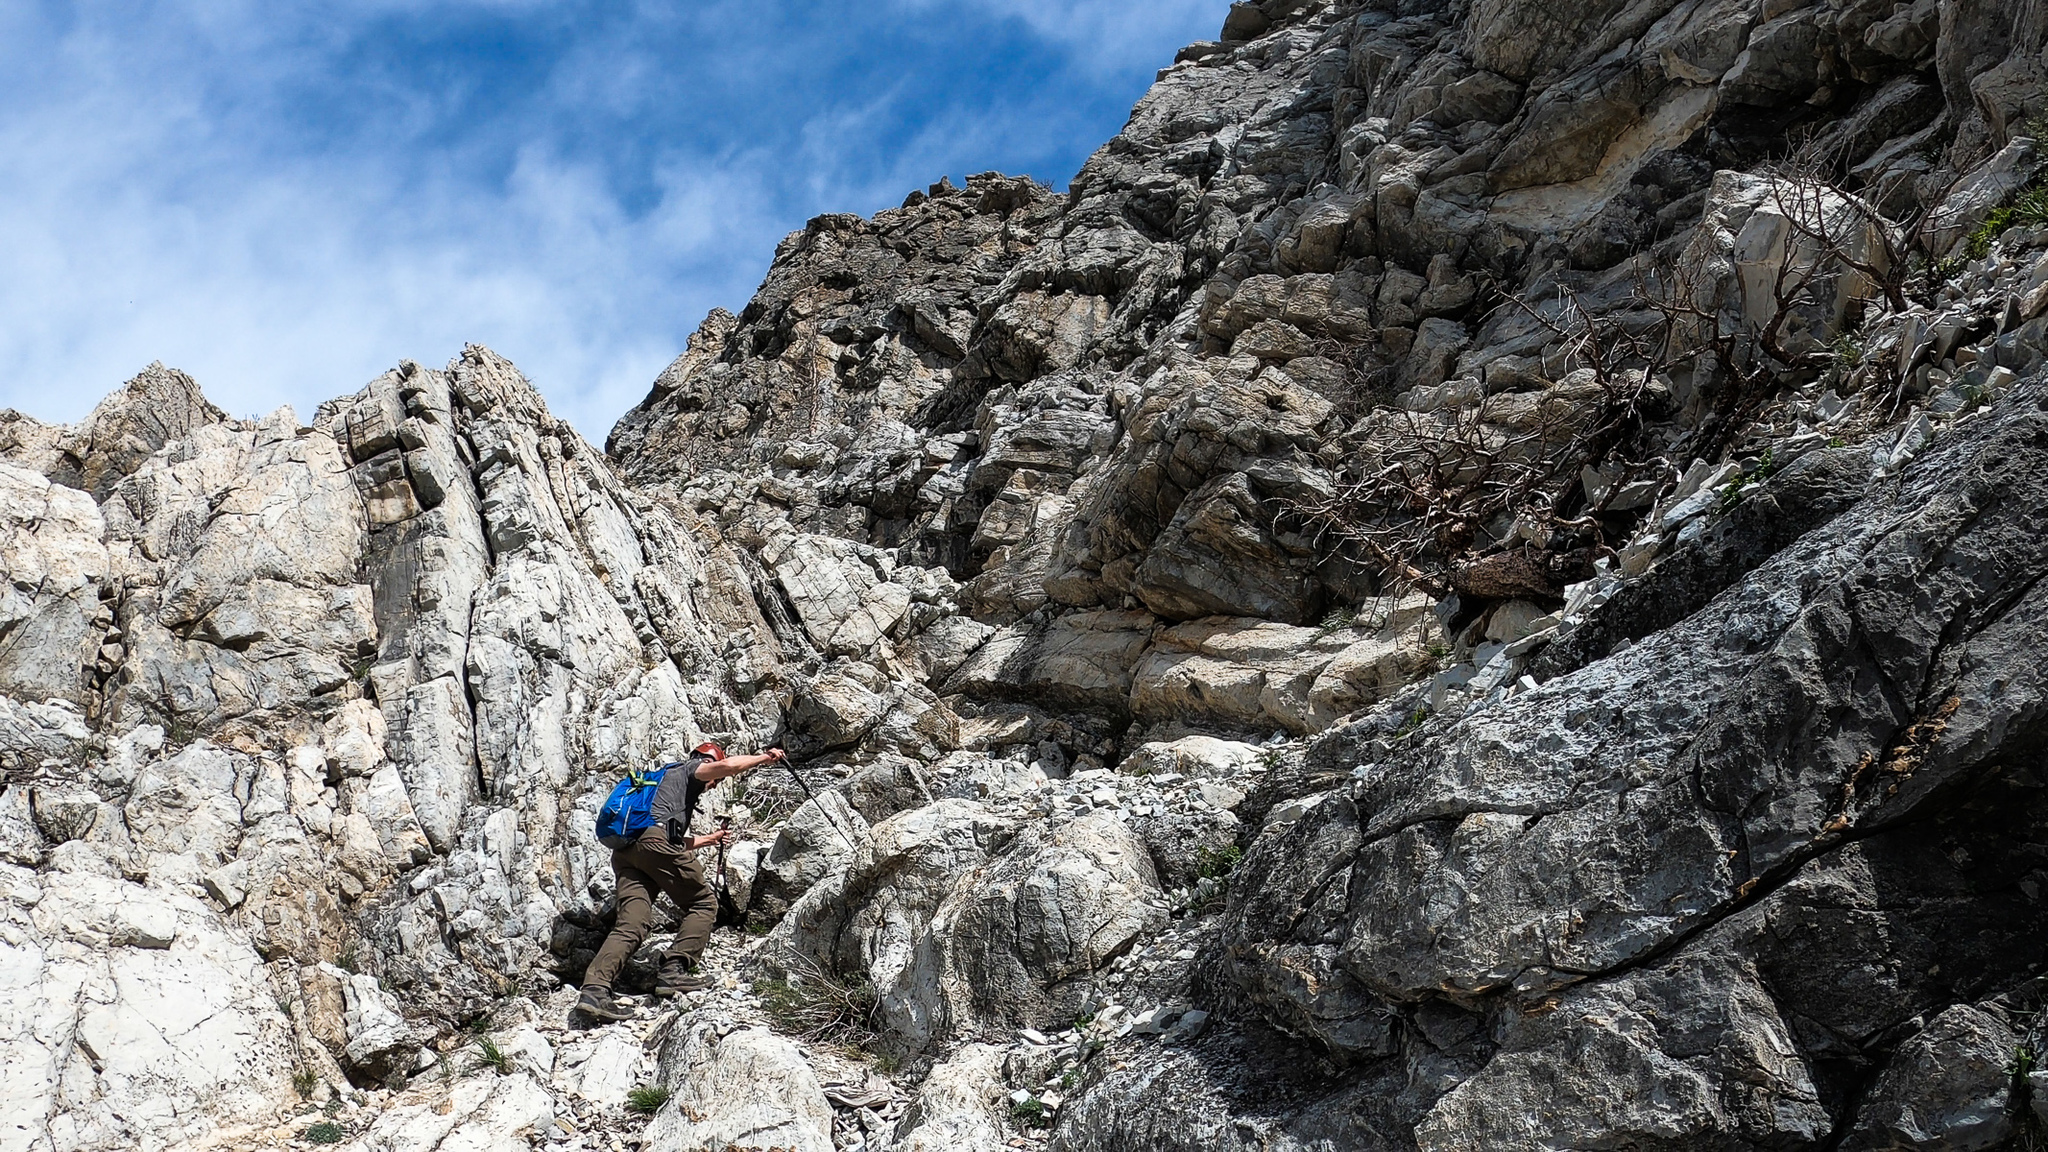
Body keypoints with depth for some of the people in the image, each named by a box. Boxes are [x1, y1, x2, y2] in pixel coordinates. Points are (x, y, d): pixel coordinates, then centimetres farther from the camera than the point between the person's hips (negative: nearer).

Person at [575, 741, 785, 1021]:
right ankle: (674, 971, -10)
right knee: (703, 903, 5)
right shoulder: (689, 769, 18)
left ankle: (594, 989, -23)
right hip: (655, 841, -8)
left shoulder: (667, 778, 42)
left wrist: (710, 839, 55)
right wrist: (764, 757, 8)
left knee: (631, 924, -4)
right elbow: (727, 766, -4)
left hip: (624, 850, 8)